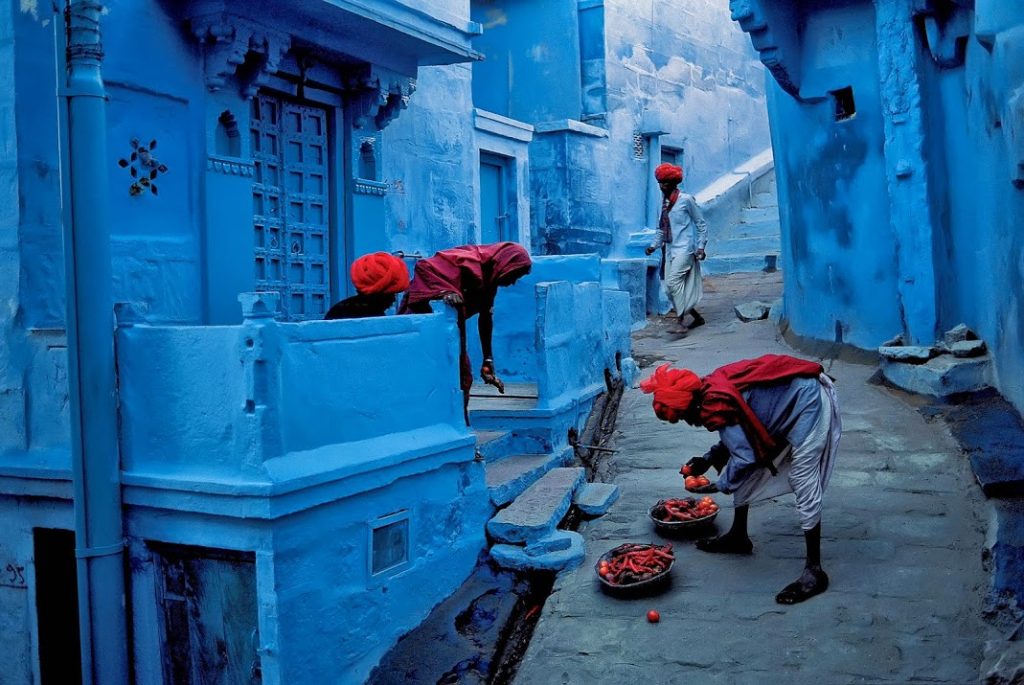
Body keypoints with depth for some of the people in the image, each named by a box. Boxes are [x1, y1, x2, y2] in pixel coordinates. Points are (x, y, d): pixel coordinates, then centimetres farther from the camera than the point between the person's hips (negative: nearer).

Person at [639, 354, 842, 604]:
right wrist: (707, 460, 8)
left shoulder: (716, 406, -27)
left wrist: (719, 486, -10)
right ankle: (738, 537, 26)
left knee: (804, 485, -12)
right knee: (746, 474, 13)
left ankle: (814, 571, -8)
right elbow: (739, 436, 14)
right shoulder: (712, 390, 0)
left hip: (808, 403, -10)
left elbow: (744, 457, -24)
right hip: (788, 398, 10)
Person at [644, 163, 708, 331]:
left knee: (673, 282, -21)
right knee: (673, 286, 4)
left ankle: (681, 320, -17)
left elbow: (701, 224, -1)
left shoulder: (686, 199, -5)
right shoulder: (663, 202, 13)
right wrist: (654, 245, 9)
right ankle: (697, 317, 19)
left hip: (684, 248, -7)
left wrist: (701, 246, -7)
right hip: (670, 250, 7)